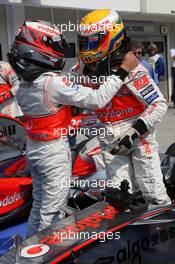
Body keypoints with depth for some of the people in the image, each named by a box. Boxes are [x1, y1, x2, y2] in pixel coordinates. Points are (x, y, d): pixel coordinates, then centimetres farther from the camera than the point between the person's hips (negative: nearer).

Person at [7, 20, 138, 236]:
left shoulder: (23, 85, 1)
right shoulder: (53, 82, -26)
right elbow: (97, 100, -27)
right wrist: (123, 71, -21)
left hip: (33, 148, 9)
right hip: (55, 152, -8)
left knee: (39, 203, 22)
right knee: (52, 210, 3)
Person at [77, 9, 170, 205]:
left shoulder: (131, 70, -16)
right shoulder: (90, 72, 6)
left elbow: (159, 104, -18)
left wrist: (134, 132, -23)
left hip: (138, 136, -5)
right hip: (111, 141, 6)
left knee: (153, 193, 1)